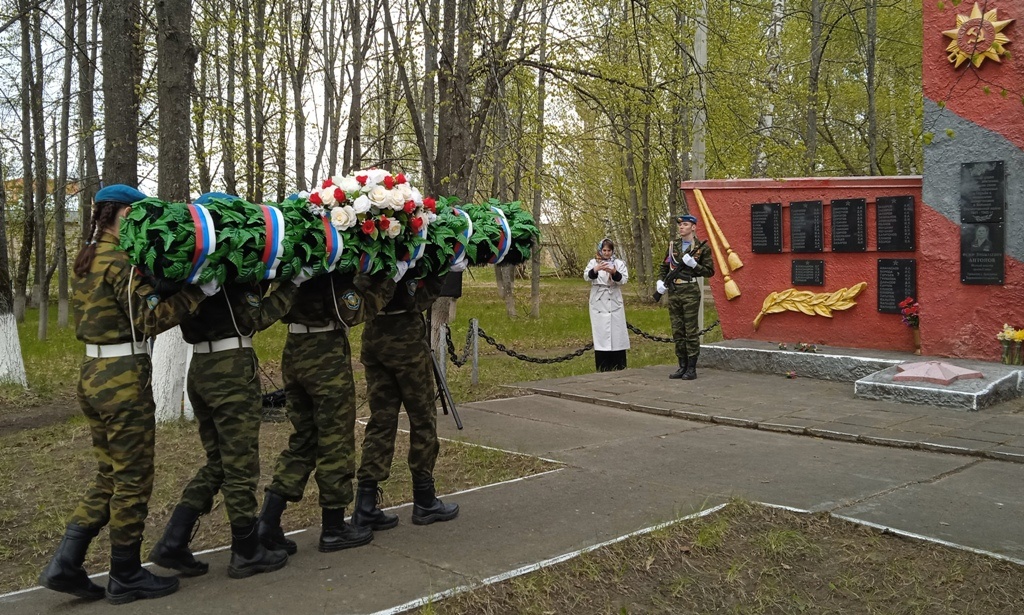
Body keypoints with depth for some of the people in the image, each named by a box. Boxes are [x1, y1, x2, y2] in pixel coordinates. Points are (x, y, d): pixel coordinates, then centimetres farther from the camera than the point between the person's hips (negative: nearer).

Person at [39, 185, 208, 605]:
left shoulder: (88, 260, 14)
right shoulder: (121, 262, -15)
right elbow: (151, 318, -22)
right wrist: (197, 292, -20)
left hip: (94, 376, 9)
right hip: (124, 380, -9)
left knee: (109, 476, 18)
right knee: (133, 480, 3)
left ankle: (65, 563, 15)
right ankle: (126, 577, 15)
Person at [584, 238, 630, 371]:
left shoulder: (619, 263, 8)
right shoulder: (593, 262, 7)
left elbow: (624, 279, -4)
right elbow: (586, 276, -8)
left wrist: (614, 273, -24)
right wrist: (595, 270, -28)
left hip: (614, 303, 0)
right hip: (598, 304, 0)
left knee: (616, 333, -2)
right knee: (600, 335, 0)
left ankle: (618, 368, 6)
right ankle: (602, 369, 6)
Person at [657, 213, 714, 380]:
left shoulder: (701, 247, -3)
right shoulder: (673, 245, 12)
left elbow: (710, 271, -2)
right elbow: (664, 266, 19)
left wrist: (693, 264, -16)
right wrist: (660, 281, 2)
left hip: (690, 292, -5)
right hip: (673, 292, 5)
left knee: (691, 331, -4)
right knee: (677, 331, 8)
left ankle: (692, 368, 1)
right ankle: (682, 366, 15)